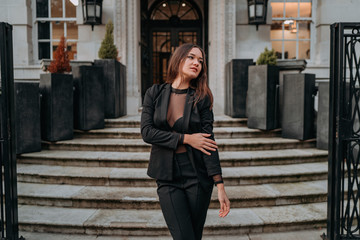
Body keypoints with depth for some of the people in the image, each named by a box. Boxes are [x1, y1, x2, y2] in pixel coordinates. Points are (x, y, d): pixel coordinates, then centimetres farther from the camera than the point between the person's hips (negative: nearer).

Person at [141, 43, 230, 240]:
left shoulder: (201, 98, 0)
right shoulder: (155, 93, 2)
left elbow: (208, 142, -6)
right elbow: (147, 132, -7)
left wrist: (220, 186, -13)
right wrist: (185, 138, -13)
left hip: (198, 174, 1)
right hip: (167, 177, 0)